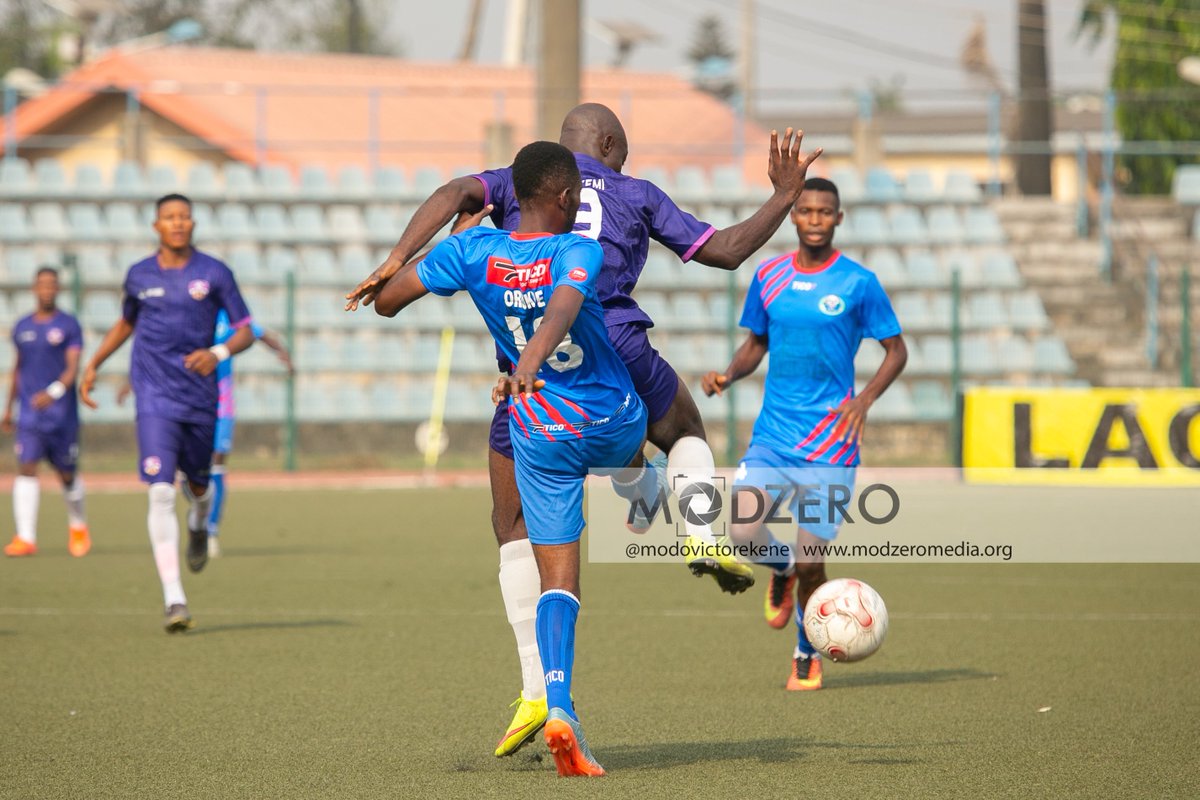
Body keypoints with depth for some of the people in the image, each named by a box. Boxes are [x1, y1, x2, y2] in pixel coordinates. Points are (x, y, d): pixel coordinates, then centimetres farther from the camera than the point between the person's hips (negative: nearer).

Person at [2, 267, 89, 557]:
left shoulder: (68, 325, -2)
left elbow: (73, 367, -11)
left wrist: (53, 393, -28)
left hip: (62, 411, -3)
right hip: (30, 411, 3)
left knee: (67, 474, 7)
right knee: (26, 468, -12)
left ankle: (77, 526, 33)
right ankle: (26, 538, -17)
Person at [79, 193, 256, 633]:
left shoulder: (214, 273, 0)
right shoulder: (139, 275, 5)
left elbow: (246, 330, 0)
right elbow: (125, 323, 24)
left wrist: (219, 353, -19)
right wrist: (93, 364, 18)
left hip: (201, 397, 1)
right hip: (156, 399, -1)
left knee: (198, 485, 16)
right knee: (161, 493, -15)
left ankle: (199, 528, 57)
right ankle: (174, 600, -19)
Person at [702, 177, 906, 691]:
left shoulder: (859, 283, -3)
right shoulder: (768, 277, 7)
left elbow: (896, 350, 3)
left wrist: (865, 399, -13)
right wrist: (729, 374, -3)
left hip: (829, 441, -3)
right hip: (772, 432, 3)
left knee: (809, 560, -4)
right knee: (742, 529, -19)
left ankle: (807, 656, 22)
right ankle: (781, 569, 18)